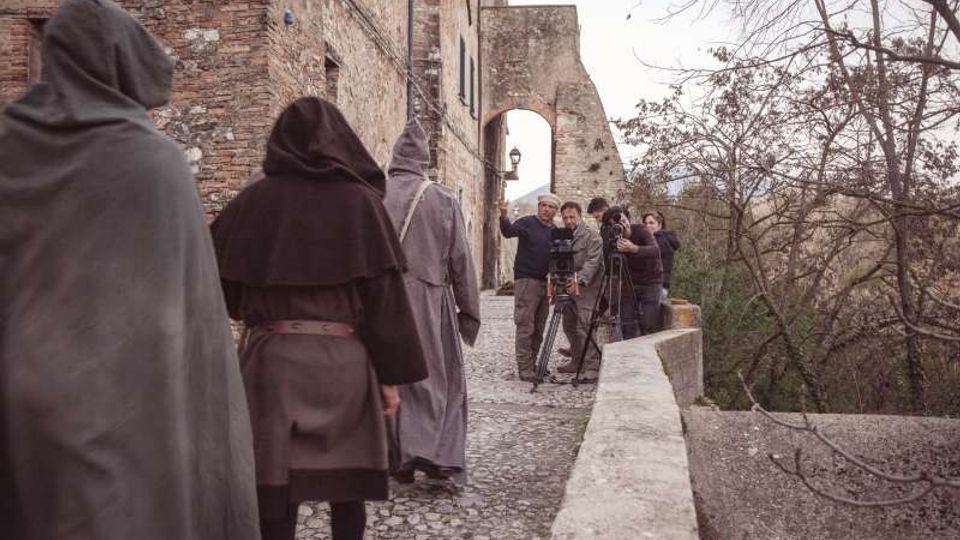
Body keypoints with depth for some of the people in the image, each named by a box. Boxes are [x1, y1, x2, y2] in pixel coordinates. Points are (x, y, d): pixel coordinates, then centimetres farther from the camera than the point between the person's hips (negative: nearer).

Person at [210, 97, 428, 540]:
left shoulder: (254, 199, 3)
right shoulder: (359, 200, -1)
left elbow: (219, 278, 4)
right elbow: (384, 290, -6)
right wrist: (392, 373, -2)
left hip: (271, 357, 1)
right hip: (343, 358, -1)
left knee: (276, 483, 7)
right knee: (345, 480, 14)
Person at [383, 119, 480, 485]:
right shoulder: (443, 200, -3)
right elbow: (461, 260, 0)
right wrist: (469, 310, 8)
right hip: (430, 302, -1)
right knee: (440, 379, 12)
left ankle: (399, 460, 17)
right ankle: (440, 455, 4)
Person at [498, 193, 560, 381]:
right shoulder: (527, 223, -4)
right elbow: (509, 231, -22)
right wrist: (503, 216, -43)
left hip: (546, 282, 6)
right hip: (526, 280, -6)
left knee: (539, 329, 11)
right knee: (525, 327, -6)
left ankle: (533, 364, 22)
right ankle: (524, 370, -2)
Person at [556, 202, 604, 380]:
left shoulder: (592, 236, -6)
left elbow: (592, 261, -18)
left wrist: (580, 281, -31)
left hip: (586, 287, -7)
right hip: (568, 287, 8)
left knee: (584, 325, -14)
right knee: (569, 325, 11)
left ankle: (592, 367, -10)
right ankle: (577, 361, 25)